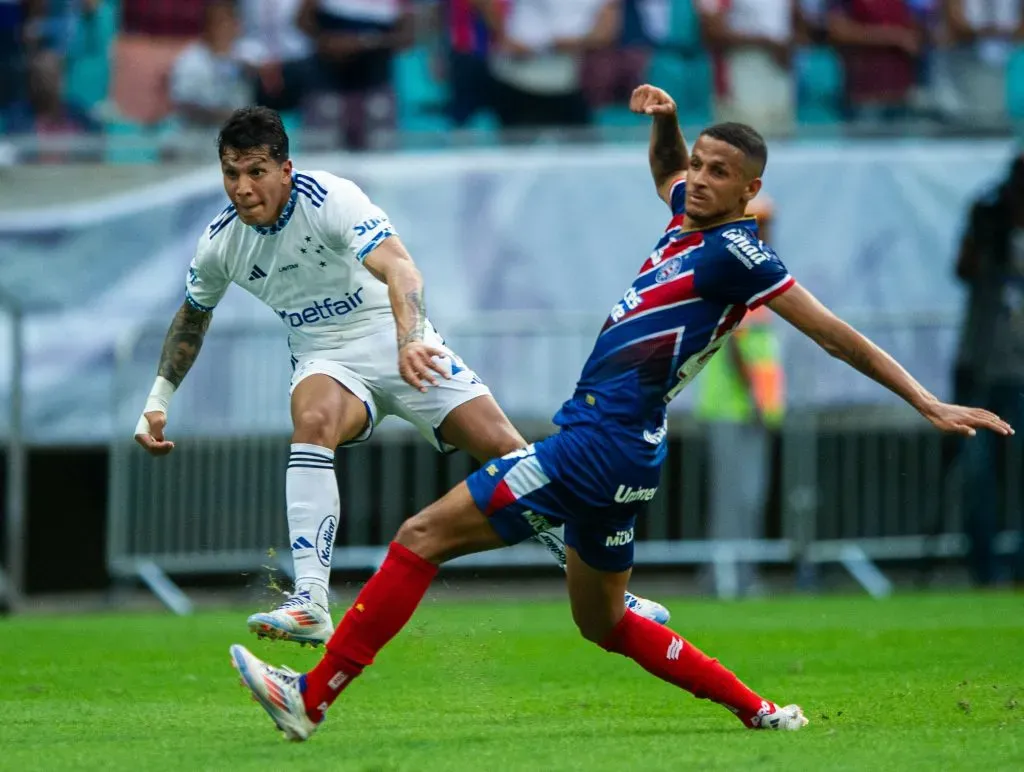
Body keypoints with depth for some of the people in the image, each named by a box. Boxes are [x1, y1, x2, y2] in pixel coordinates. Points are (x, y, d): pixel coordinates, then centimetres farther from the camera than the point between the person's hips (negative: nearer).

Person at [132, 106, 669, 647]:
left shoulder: (329, 198, -21)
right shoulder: (220, 242, -4)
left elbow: (398, 268, -36)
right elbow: (193, 315, 18)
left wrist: (410, 342, -53)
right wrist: (157, 400, 14)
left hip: (399, 345, -2)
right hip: (326, 361, 2)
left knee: (505, 449, -12)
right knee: (313, 420, -34)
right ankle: (310, 606, -43)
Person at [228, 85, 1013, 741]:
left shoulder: (737, 252, -13)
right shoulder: (689, 215, 11)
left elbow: (838, 335, -10)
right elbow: (666, 168, 35)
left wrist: (930, 404, -11)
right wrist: (666, 118, 14)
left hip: (602, 443, -10)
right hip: (613, 448, 10)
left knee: (421, 539, -10)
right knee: (604, 624, 23)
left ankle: (313, 696, -8)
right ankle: (759, 711, 23)